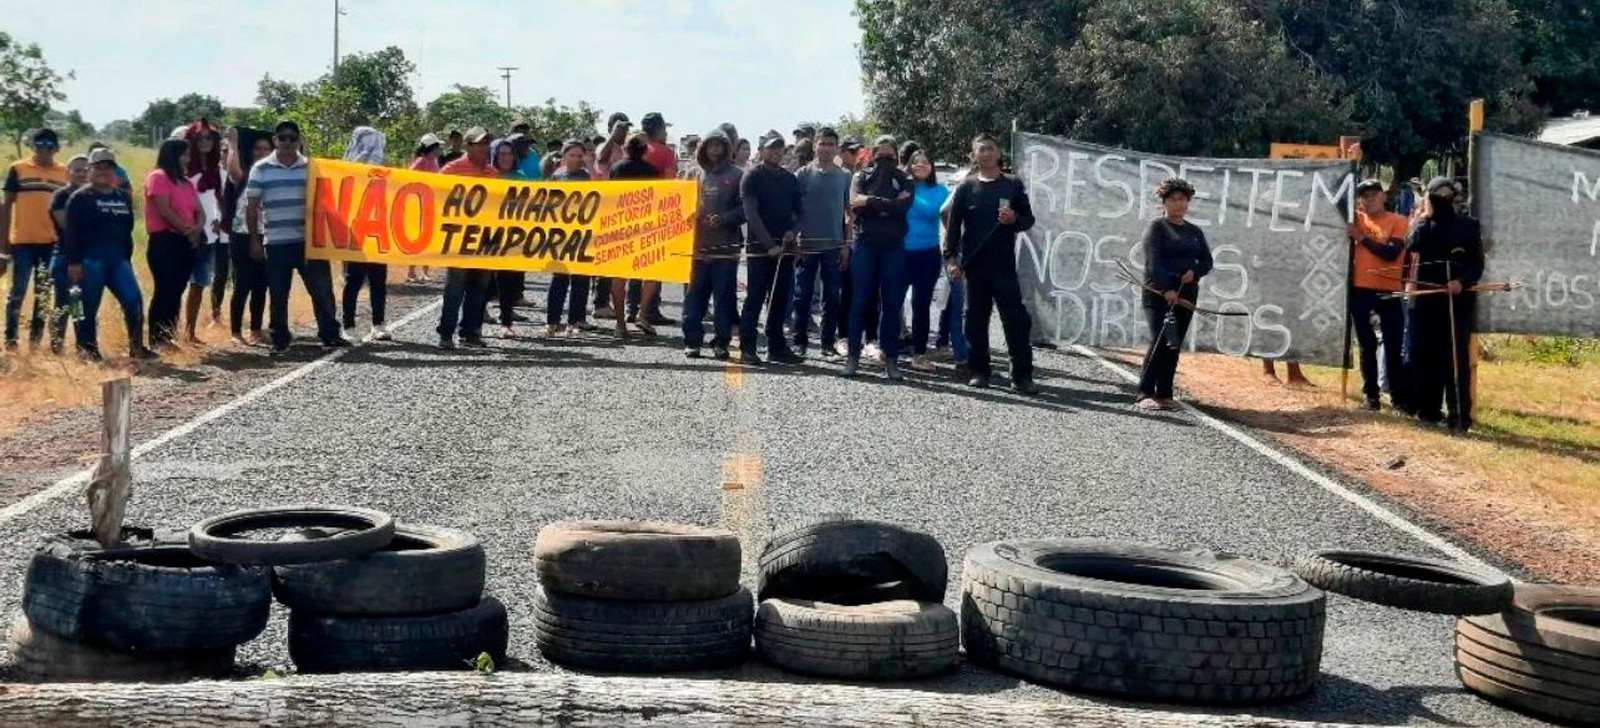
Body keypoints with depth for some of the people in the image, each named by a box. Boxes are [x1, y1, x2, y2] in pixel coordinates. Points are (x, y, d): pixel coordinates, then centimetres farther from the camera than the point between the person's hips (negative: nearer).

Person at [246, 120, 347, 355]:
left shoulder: (311, 167, 7)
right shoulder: (261, 169, 2)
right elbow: (251, 206, 3)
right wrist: (254, 239, -2)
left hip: (309, 240, 2)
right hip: (276, 242, -1)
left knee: (322, 288, 2)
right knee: (278, 295, 3)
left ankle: (330, 335, 12)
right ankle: (279, 341, 12)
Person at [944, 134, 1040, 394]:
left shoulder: (1013, 185, 6)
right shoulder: (966, 188, 6)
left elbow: (1029, 219, 10)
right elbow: (953, 226, 5)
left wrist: (1014, 219, -12)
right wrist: (950, 258, -4)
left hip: (1004, 264, -1)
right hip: (974, 264, 1)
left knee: (1015, 318, -5)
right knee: (976, 318, 6)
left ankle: (1022, 375, -3)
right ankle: (979, 370, 15)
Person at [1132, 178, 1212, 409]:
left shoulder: (1195, 232, 18)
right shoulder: (1157, 227, -1)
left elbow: (1207, 261, 14)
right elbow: (1154, 261, -12)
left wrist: (1194, 272, -9)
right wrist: (1166, 289, -22)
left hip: (1186, 294, 6)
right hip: (1158, 293, -6)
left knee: (1174, 346, 4)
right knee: (1160, 341, -14)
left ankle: (1164, 394, 7)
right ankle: (1145, 394, -14)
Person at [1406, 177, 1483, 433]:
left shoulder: (1469, 226, 4)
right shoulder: (1424, 225, 12)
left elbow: (1478, 263, -1)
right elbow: (1412, 250, -3)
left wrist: (1463, 281, -19)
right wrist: (1425, 220, -6)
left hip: (1458, 299, -3)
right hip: (1426, 298, 3)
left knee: (1456, 358, -8)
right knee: (1423, 354, 5)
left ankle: (1459, 415, -9)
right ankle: (1427, 409, 15)